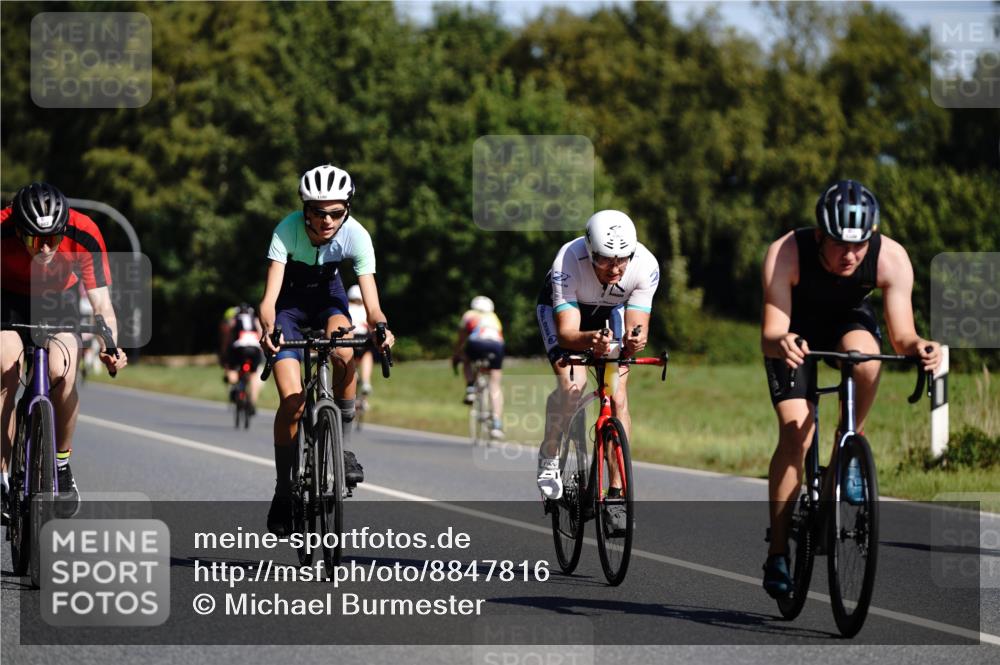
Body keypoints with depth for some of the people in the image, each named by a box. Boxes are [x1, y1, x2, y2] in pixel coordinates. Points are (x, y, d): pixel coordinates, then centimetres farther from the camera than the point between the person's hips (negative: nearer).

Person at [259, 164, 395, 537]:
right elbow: (270, 296, -38)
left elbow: (371, 303, -30)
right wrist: (268, 330, -58)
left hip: (327, 295, 1)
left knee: (345, 354, -33)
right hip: (289, 300, -1)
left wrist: (380, 327, -51)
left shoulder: (356, 236, -27)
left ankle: (342, 446, -15)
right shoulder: (288, 231, -32)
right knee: (292, 401, -15)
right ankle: (283, 489, 2)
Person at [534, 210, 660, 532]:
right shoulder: (568, 263, -40)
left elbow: (637, 327, -31)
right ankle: (549, 457, 1)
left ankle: (617, 493, -4)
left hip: (609, 310, 2)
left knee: (618, 396, -12)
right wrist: (591, 340, -63)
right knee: (572, 385, -26)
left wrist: (634, 341, -55)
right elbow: (567, 333, -42)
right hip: (560, 307, -2)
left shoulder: (645, 266, -34)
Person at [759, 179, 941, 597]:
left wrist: (917, 346, -51)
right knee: (795, 433, -18)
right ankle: (777, 554, -9)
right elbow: (769, 335, -37)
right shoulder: (786, 254, -35)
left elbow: (901, 336, -27)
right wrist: (781, 343, -60)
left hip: (850, 321, 1)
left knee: (865, 358, -35)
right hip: (795, 331, -1)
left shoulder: (891, 258, -30)